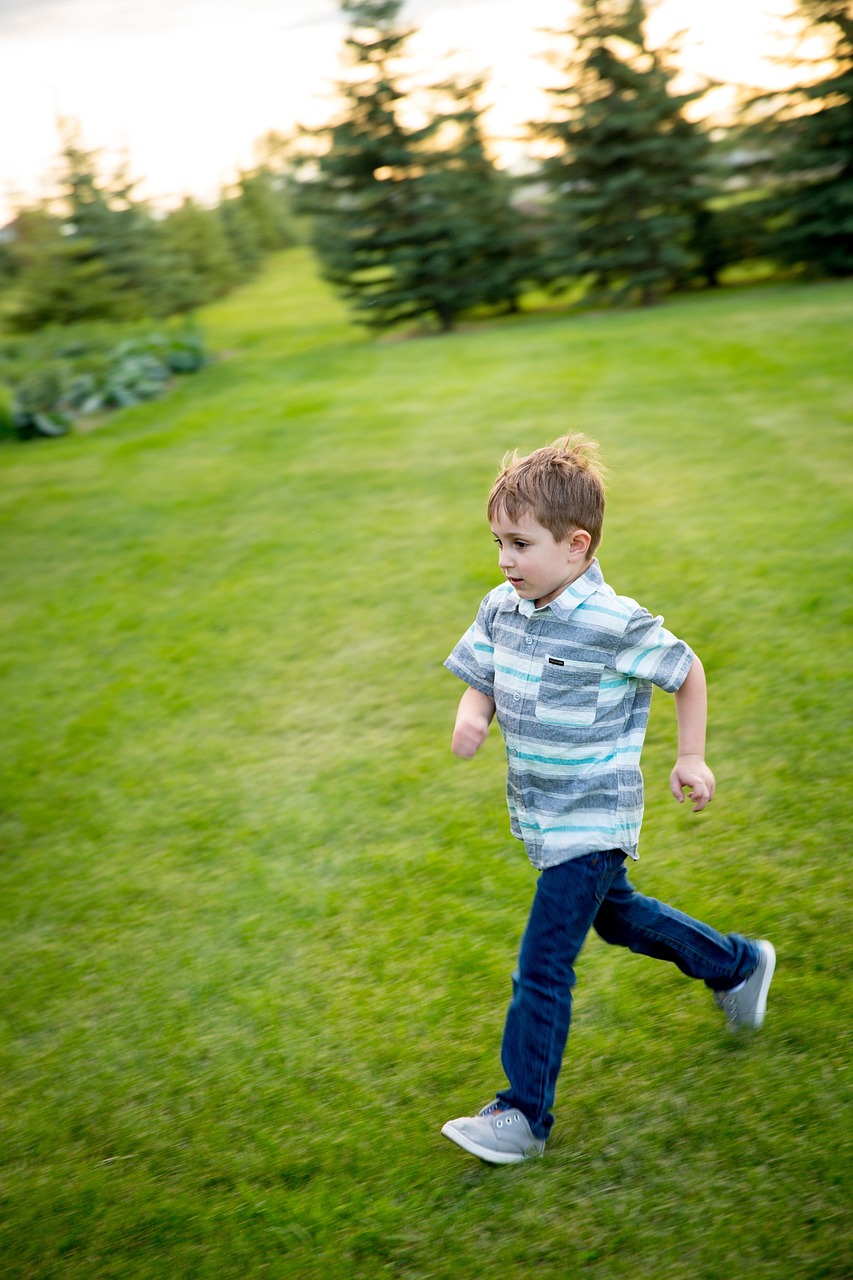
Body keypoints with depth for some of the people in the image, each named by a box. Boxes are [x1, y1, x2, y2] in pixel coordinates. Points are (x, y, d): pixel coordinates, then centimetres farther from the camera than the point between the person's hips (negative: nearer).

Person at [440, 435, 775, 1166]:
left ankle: (525, 1115, 10)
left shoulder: (615, 624, -23)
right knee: (617, 916, 27)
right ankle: (737, 966, 49)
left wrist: (691, 759, -3)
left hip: (592, 820, -8)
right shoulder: (501, 611, -4)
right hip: (540, 813, 8)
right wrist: (472, 717, -16)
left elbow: (687, 672, -8)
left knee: (543, 967, -6)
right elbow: (481, 682, 7)